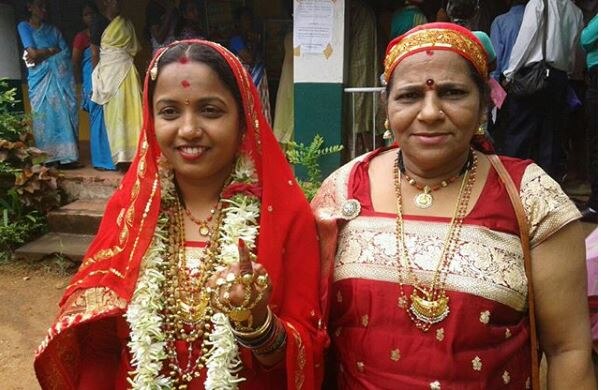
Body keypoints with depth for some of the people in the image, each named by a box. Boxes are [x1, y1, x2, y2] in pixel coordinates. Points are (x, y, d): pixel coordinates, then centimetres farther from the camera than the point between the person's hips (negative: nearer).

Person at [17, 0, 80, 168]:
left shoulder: (53, 29, 19)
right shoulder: (24, 26, 8)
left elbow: (66, 52, 5)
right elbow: (32, 53, -6)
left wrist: (43, 54, -5)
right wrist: (53, 49, 1)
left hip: (60, 76, 3)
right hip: (40, 77, -3)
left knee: (64, 113, -5)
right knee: (44, 115, -6)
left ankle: (67, 156, -7)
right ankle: (48, 157, -6)